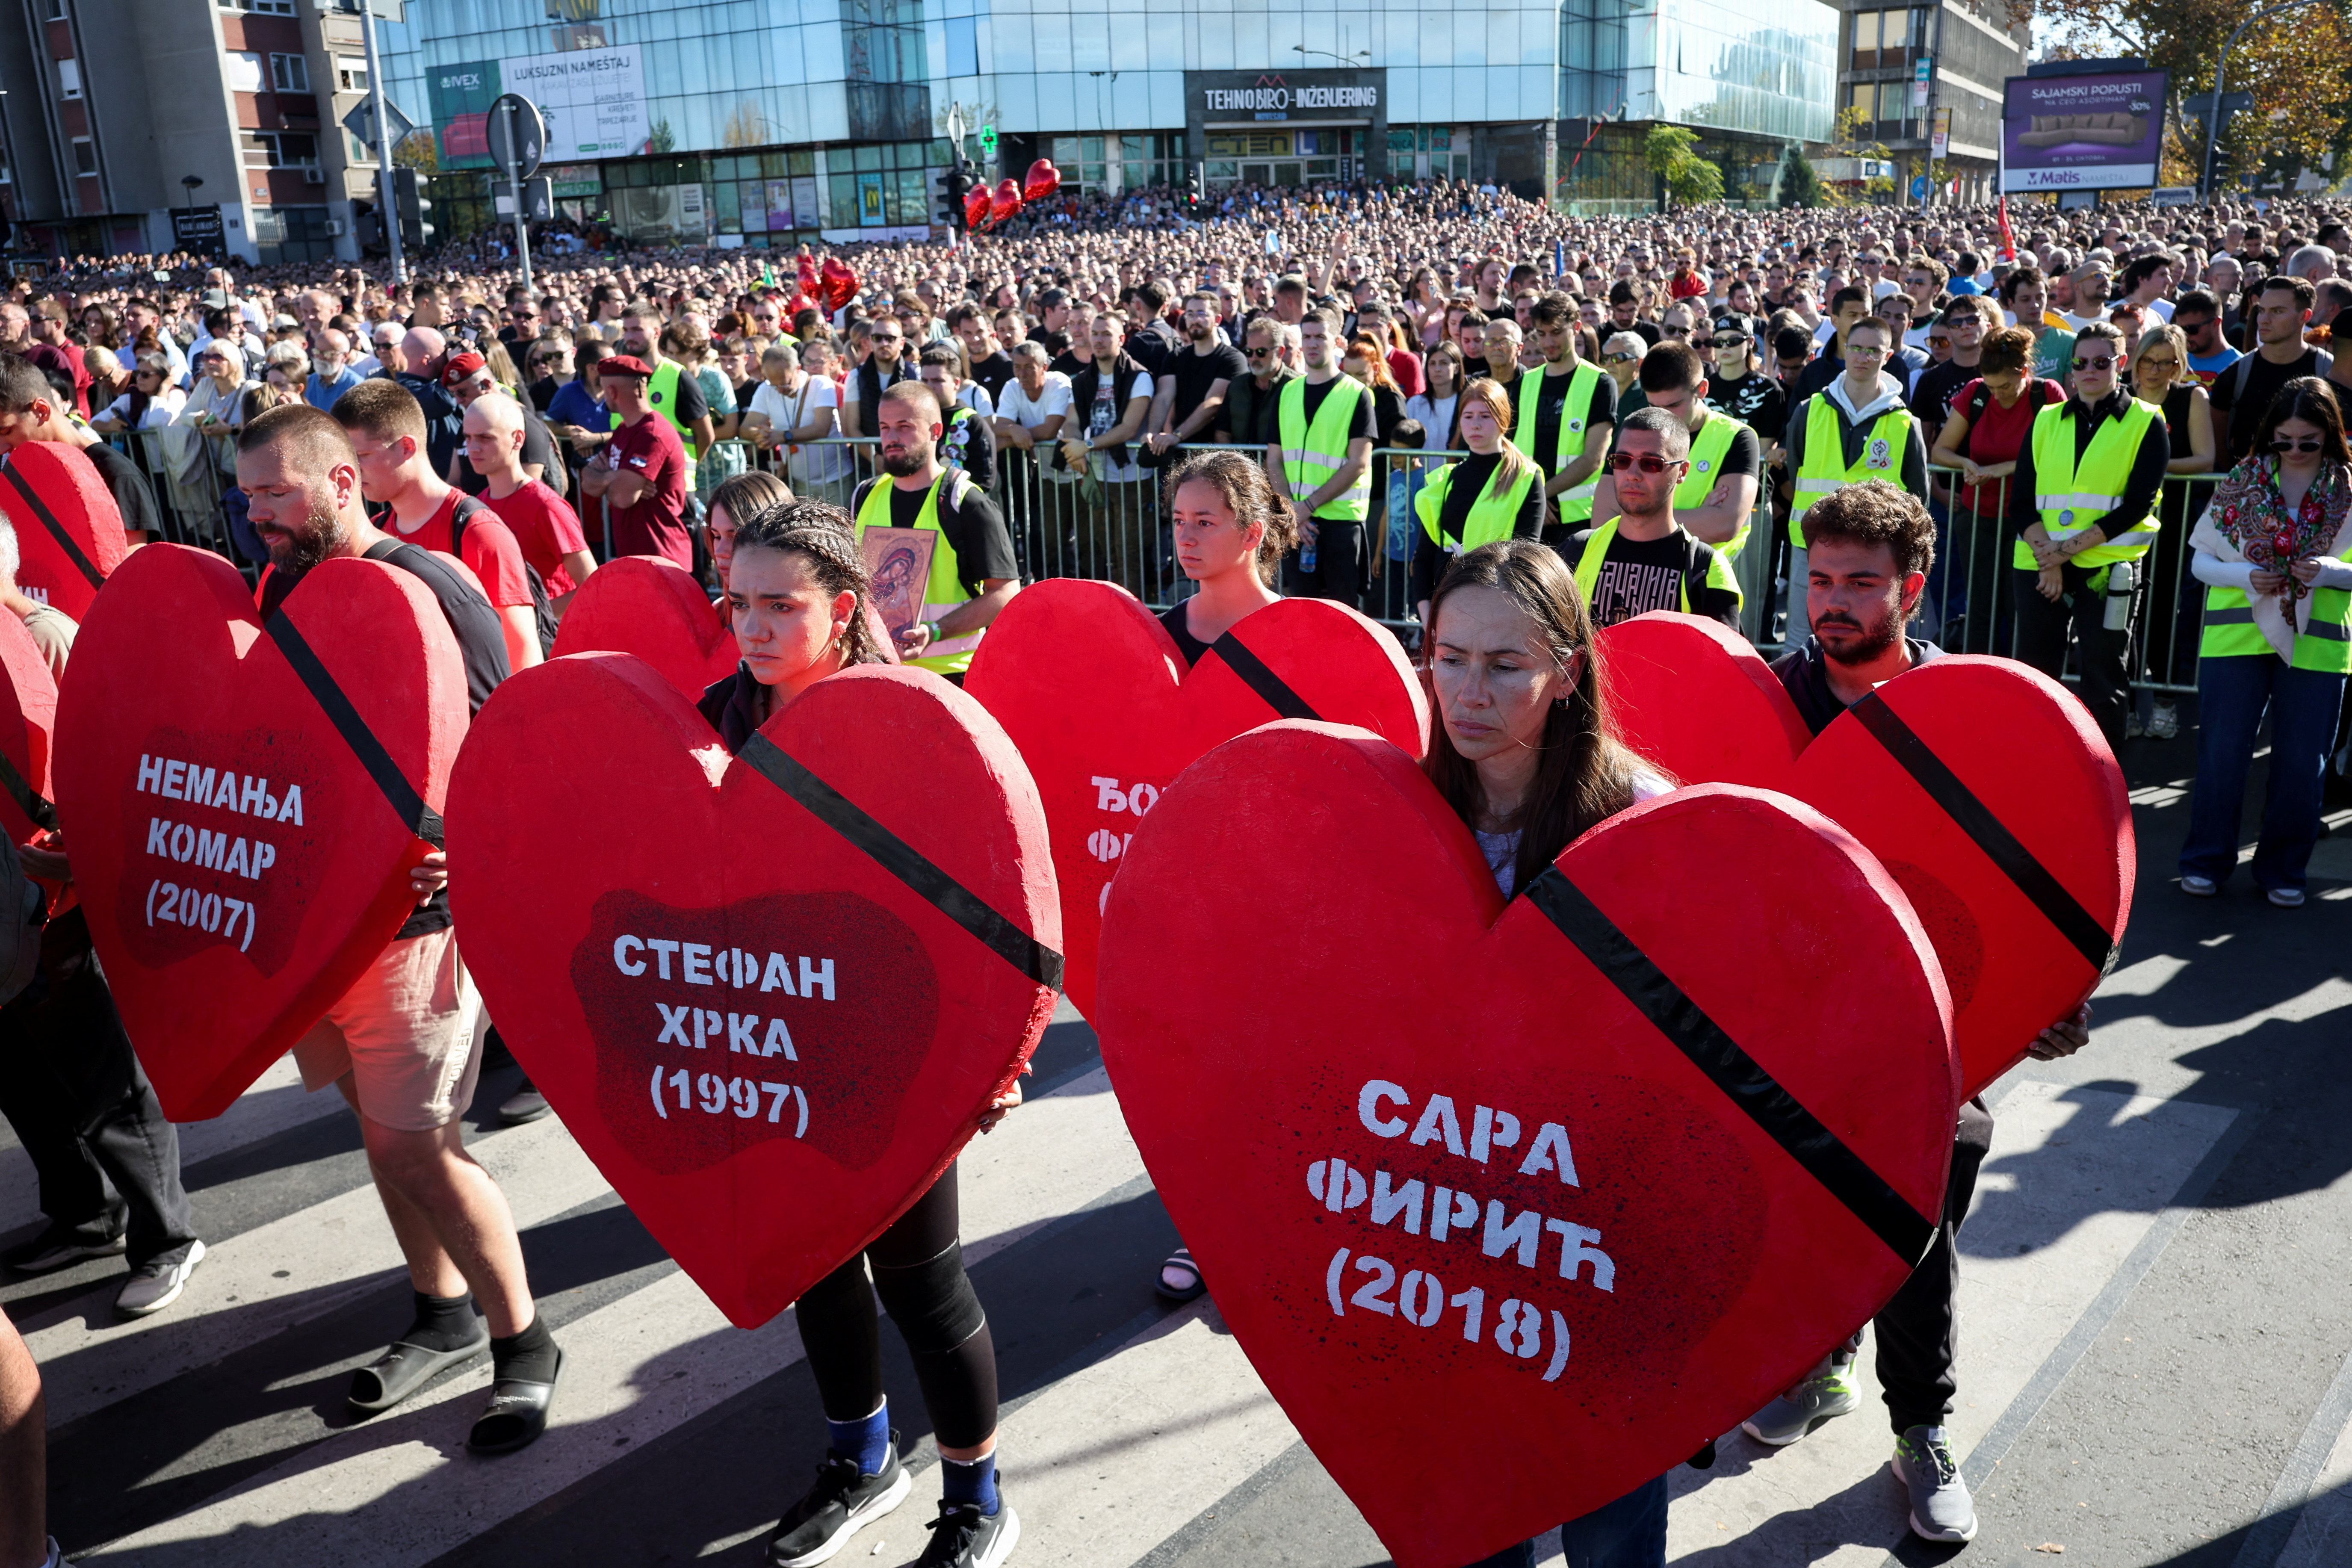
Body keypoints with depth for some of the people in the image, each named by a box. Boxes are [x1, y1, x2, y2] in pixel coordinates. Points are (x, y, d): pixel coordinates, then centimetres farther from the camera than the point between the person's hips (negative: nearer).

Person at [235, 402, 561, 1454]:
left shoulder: (430, 589, -13)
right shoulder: (281, 588, 8)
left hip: (412, 909, -7)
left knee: (415, 1144, -5)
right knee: (379, 1121, 15)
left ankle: (523, 1344, 12)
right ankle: (444, 1315, 33)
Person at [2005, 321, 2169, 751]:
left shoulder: (2146, 423, 3)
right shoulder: (2046, 421, 12)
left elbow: (2137, 505, -6)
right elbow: (2020, 501, 4)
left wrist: (2069, 549, -14)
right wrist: (2047, 556, -11)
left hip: (2107, 566, -3)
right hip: (2039, 565, 3)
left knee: (2103, 678, 2)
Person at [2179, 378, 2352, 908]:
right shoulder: (2243, 481, 3)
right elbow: (2201, 560, 4)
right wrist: (2246, 575, -15)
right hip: (2237, 635, 0)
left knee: (2302, 761, 5)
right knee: (2222, 752, 3)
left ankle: (2282, 869, 18)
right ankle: (2207, 861, 15)